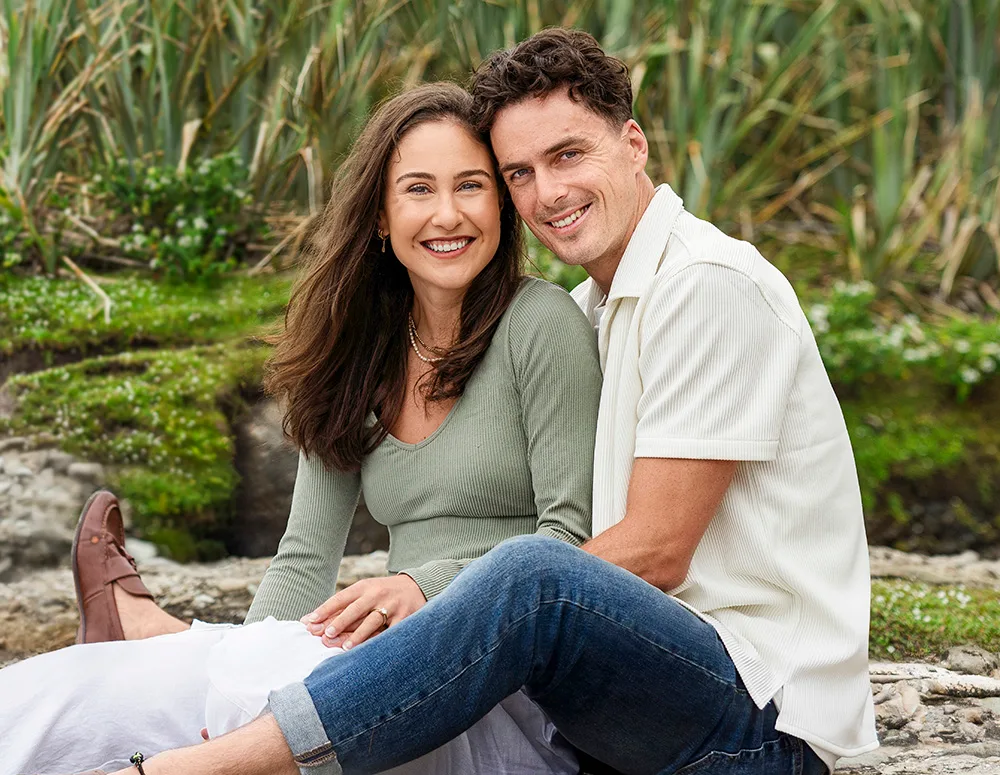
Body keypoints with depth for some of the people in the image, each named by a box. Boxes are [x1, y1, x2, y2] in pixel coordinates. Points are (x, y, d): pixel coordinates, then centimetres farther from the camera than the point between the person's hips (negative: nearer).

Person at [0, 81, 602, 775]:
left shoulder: (541, 324, -6)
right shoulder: (360, 353, 12)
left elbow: (572, 537, -9)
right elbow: (307, 559, 10)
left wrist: (426, 587, -23)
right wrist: (241, 653, -6)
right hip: (410, 662, 4)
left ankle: (150, 633, -4)